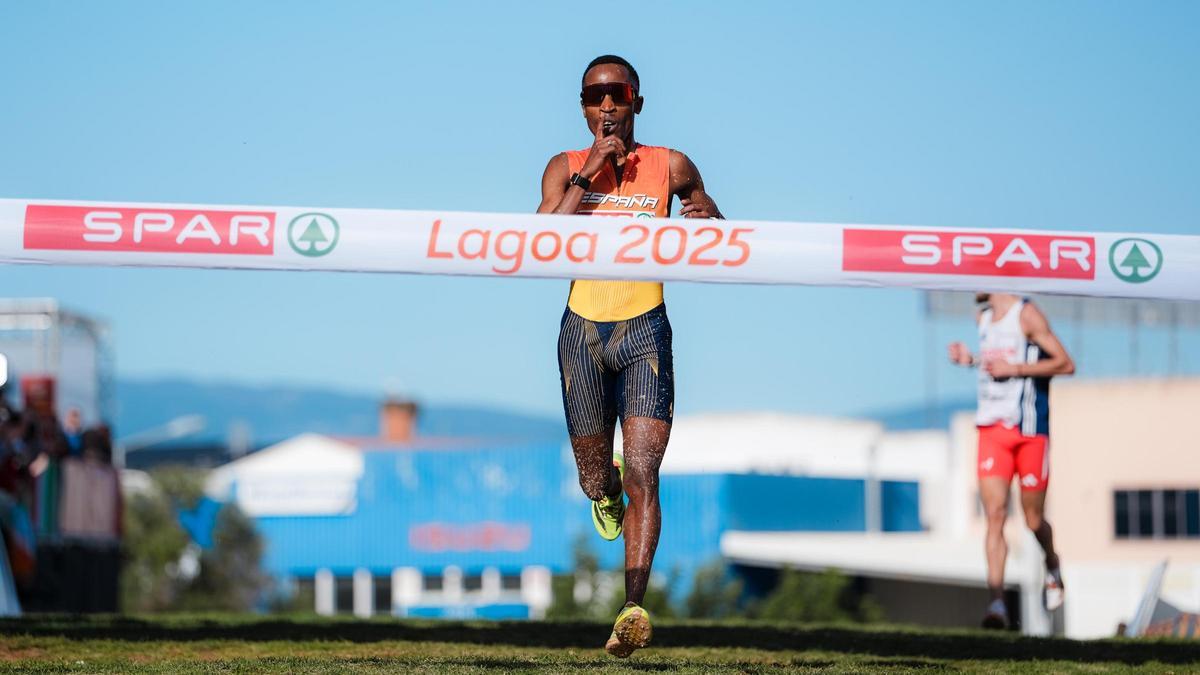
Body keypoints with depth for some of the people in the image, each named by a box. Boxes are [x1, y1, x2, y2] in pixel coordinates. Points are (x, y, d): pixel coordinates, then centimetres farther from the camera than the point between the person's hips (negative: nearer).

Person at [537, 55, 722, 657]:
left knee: (642, 477, -14)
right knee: (595, 480, 12)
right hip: (583, 330, 2)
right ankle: (605, 489, 50)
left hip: (645, 331, -2)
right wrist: (589, 173, -16)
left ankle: (634, 607, -19)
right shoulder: (564, 168, 3)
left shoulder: (670, 168, 3)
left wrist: (707, 217, -8)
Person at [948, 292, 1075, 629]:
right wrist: (971, 360, 11)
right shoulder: (984, 317, 13)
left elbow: (1066, 364, -11)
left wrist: (1013, 369, -16)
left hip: (1029, 430, -5)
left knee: (1033, 519, 6)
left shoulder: (1027, 314, -8)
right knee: (995, 515, -9)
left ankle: (1052, 568, 37)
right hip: (991, 428, 5)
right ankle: (997, 600, -15)